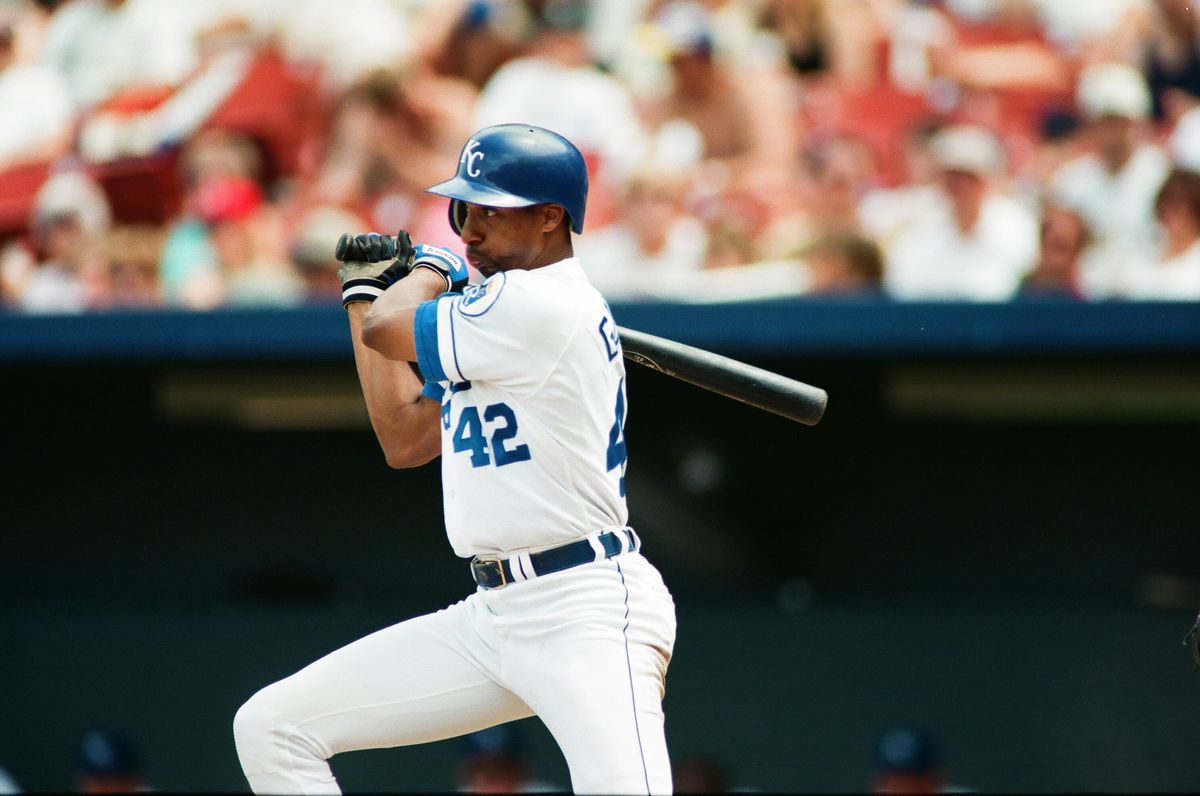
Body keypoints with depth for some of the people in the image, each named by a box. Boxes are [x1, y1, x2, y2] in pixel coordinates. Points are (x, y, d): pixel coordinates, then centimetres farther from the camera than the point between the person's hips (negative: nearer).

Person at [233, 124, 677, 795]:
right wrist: (366, 291, 27)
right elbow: (405, 440, 24)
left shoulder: (545, 306, -14)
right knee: (270, 727, 5)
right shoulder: (492, 322, 17)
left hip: (590, 613, -10)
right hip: (491, 615, 10)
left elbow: (385, 330, -7)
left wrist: (430, 269, 14)